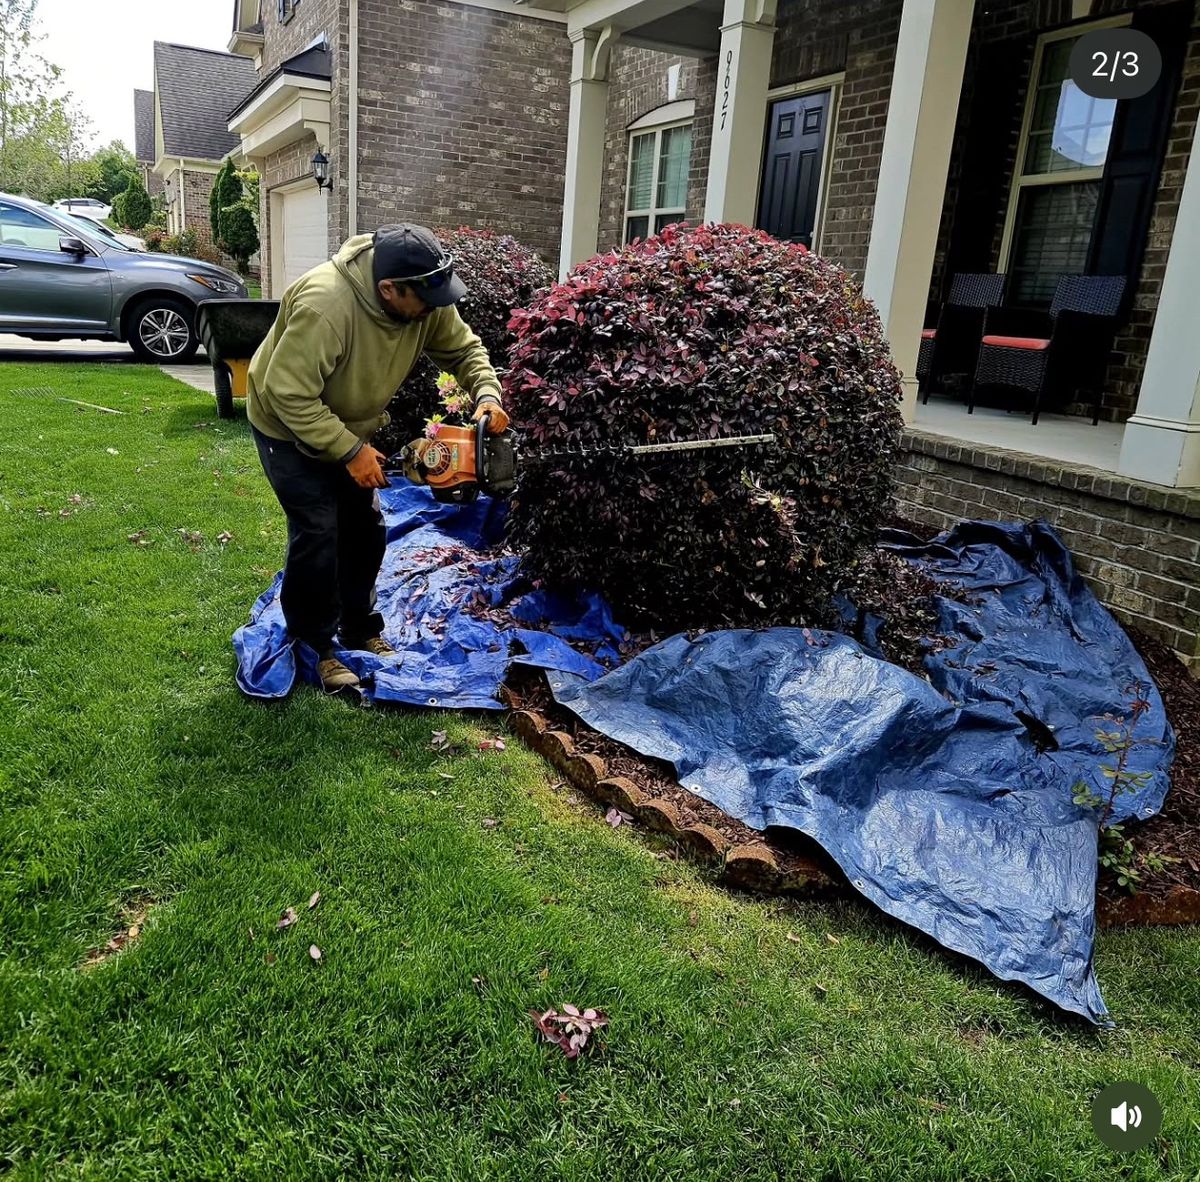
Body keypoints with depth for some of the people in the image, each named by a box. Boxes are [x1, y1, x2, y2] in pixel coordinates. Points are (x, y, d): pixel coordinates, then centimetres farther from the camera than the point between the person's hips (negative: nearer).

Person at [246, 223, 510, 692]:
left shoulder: (427, 302, -18)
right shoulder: (324, 305, -39)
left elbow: (464, 349, -4)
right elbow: (290, 394, -35)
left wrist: (487, 395, -24)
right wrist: (350, 452, -31)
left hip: (349, 426, 7)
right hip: (289, 427, -7)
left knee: (364, 527, 10)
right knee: (318, 534, -11)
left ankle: (360, 629, 27)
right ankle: (312, 648, 5)